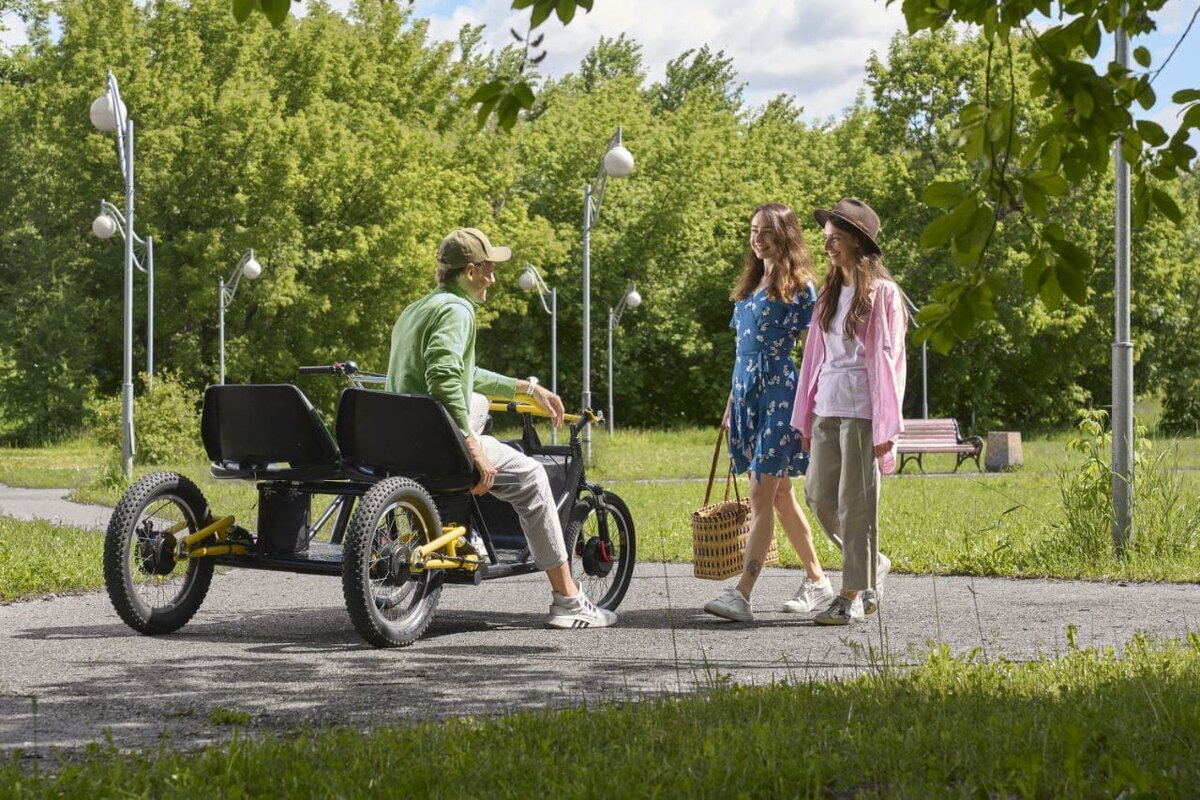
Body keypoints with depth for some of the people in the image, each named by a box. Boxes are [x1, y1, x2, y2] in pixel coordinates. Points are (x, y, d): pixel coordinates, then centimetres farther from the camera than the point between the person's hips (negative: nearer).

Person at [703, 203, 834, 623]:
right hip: (748, 395, 8)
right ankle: (817, 582, 21)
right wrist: (732, 400, 19)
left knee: (763, 496, -12)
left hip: (779, 395, -8)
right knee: (780, 495, 11)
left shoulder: (799, 286, -5)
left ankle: (742, 594, -17)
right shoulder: (751, 284, 17)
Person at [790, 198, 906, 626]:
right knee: (818, 494, 8)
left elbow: (887, 360, -9)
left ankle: (853, 595, 5)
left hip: (862, 409, -7)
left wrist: (885, 427, -13)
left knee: (855, 502, -3)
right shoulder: (830, 293, 14)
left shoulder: (882, 292, -6)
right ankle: (873, 565, 26)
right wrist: (806, 418, 14)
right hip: (827, 406, 7)